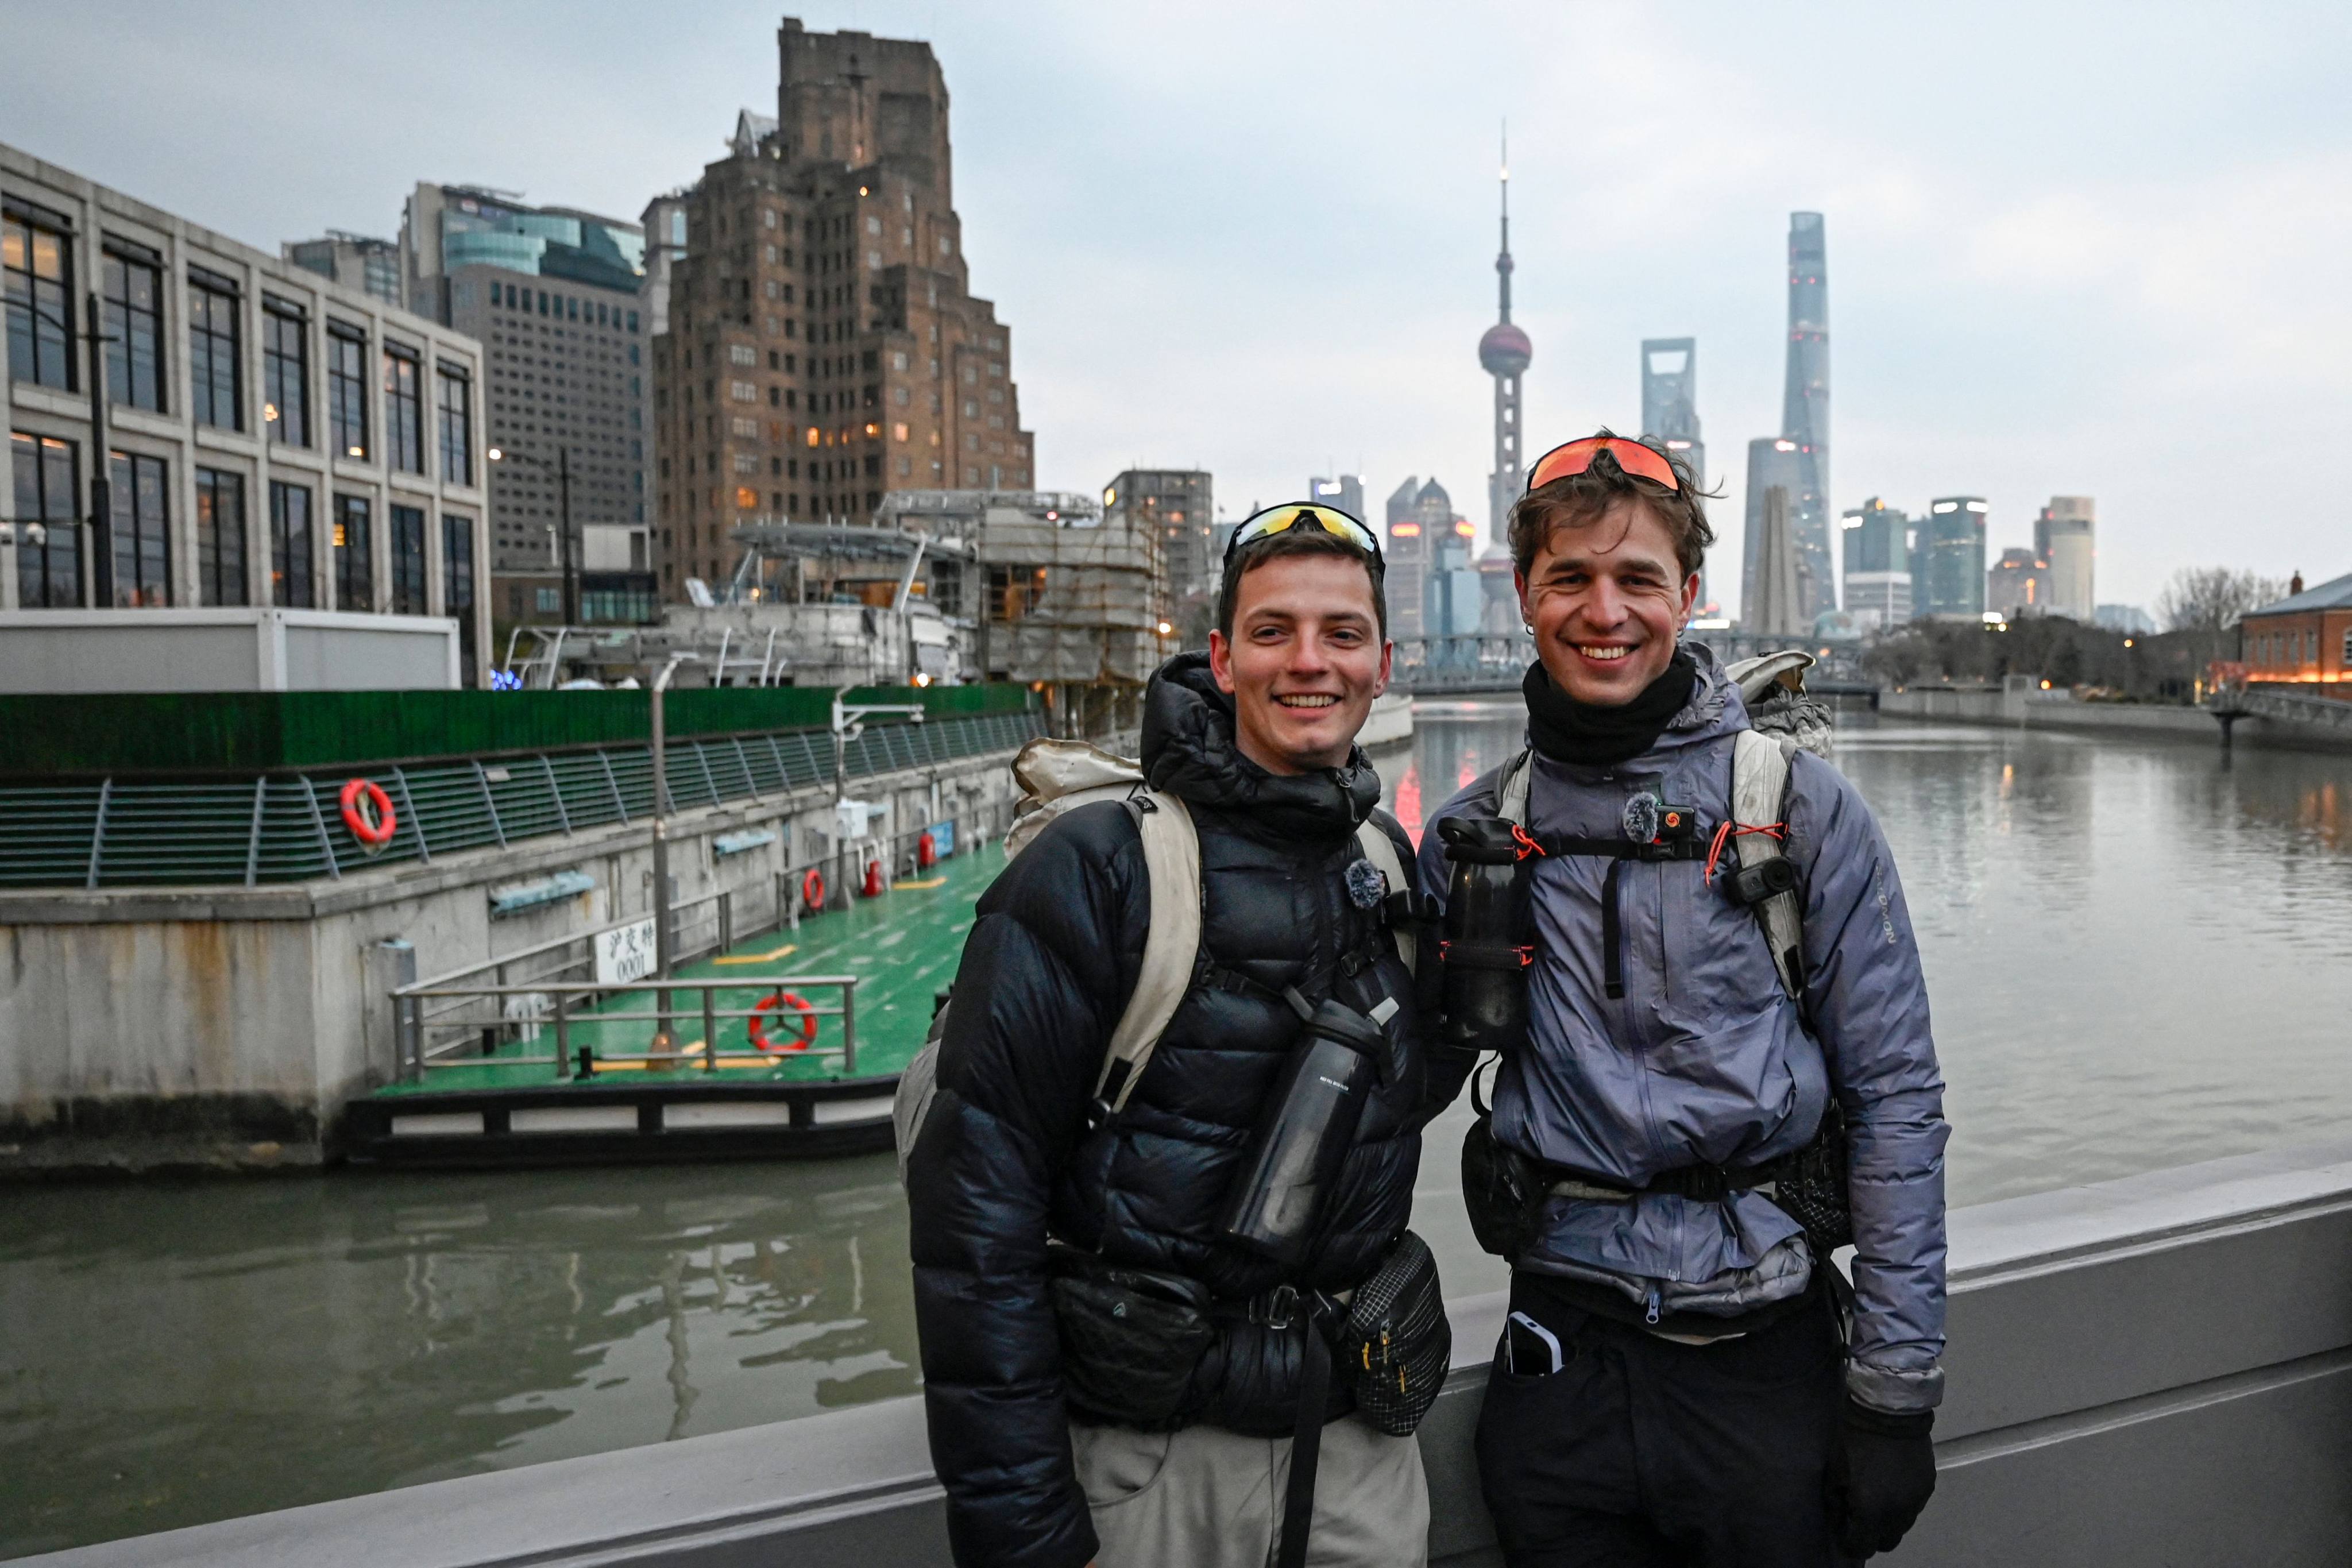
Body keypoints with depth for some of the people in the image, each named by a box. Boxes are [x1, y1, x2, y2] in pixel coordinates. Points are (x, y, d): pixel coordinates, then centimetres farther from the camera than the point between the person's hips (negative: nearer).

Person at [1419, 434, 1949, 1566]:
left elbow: (1895, 1099, -4)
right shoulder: (1471, 833, 2)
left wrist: (1896, 1392, -5)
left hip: (1767, 1352, -1)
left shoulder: (1803, 809, -5)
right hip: (1563, 1356, 2)